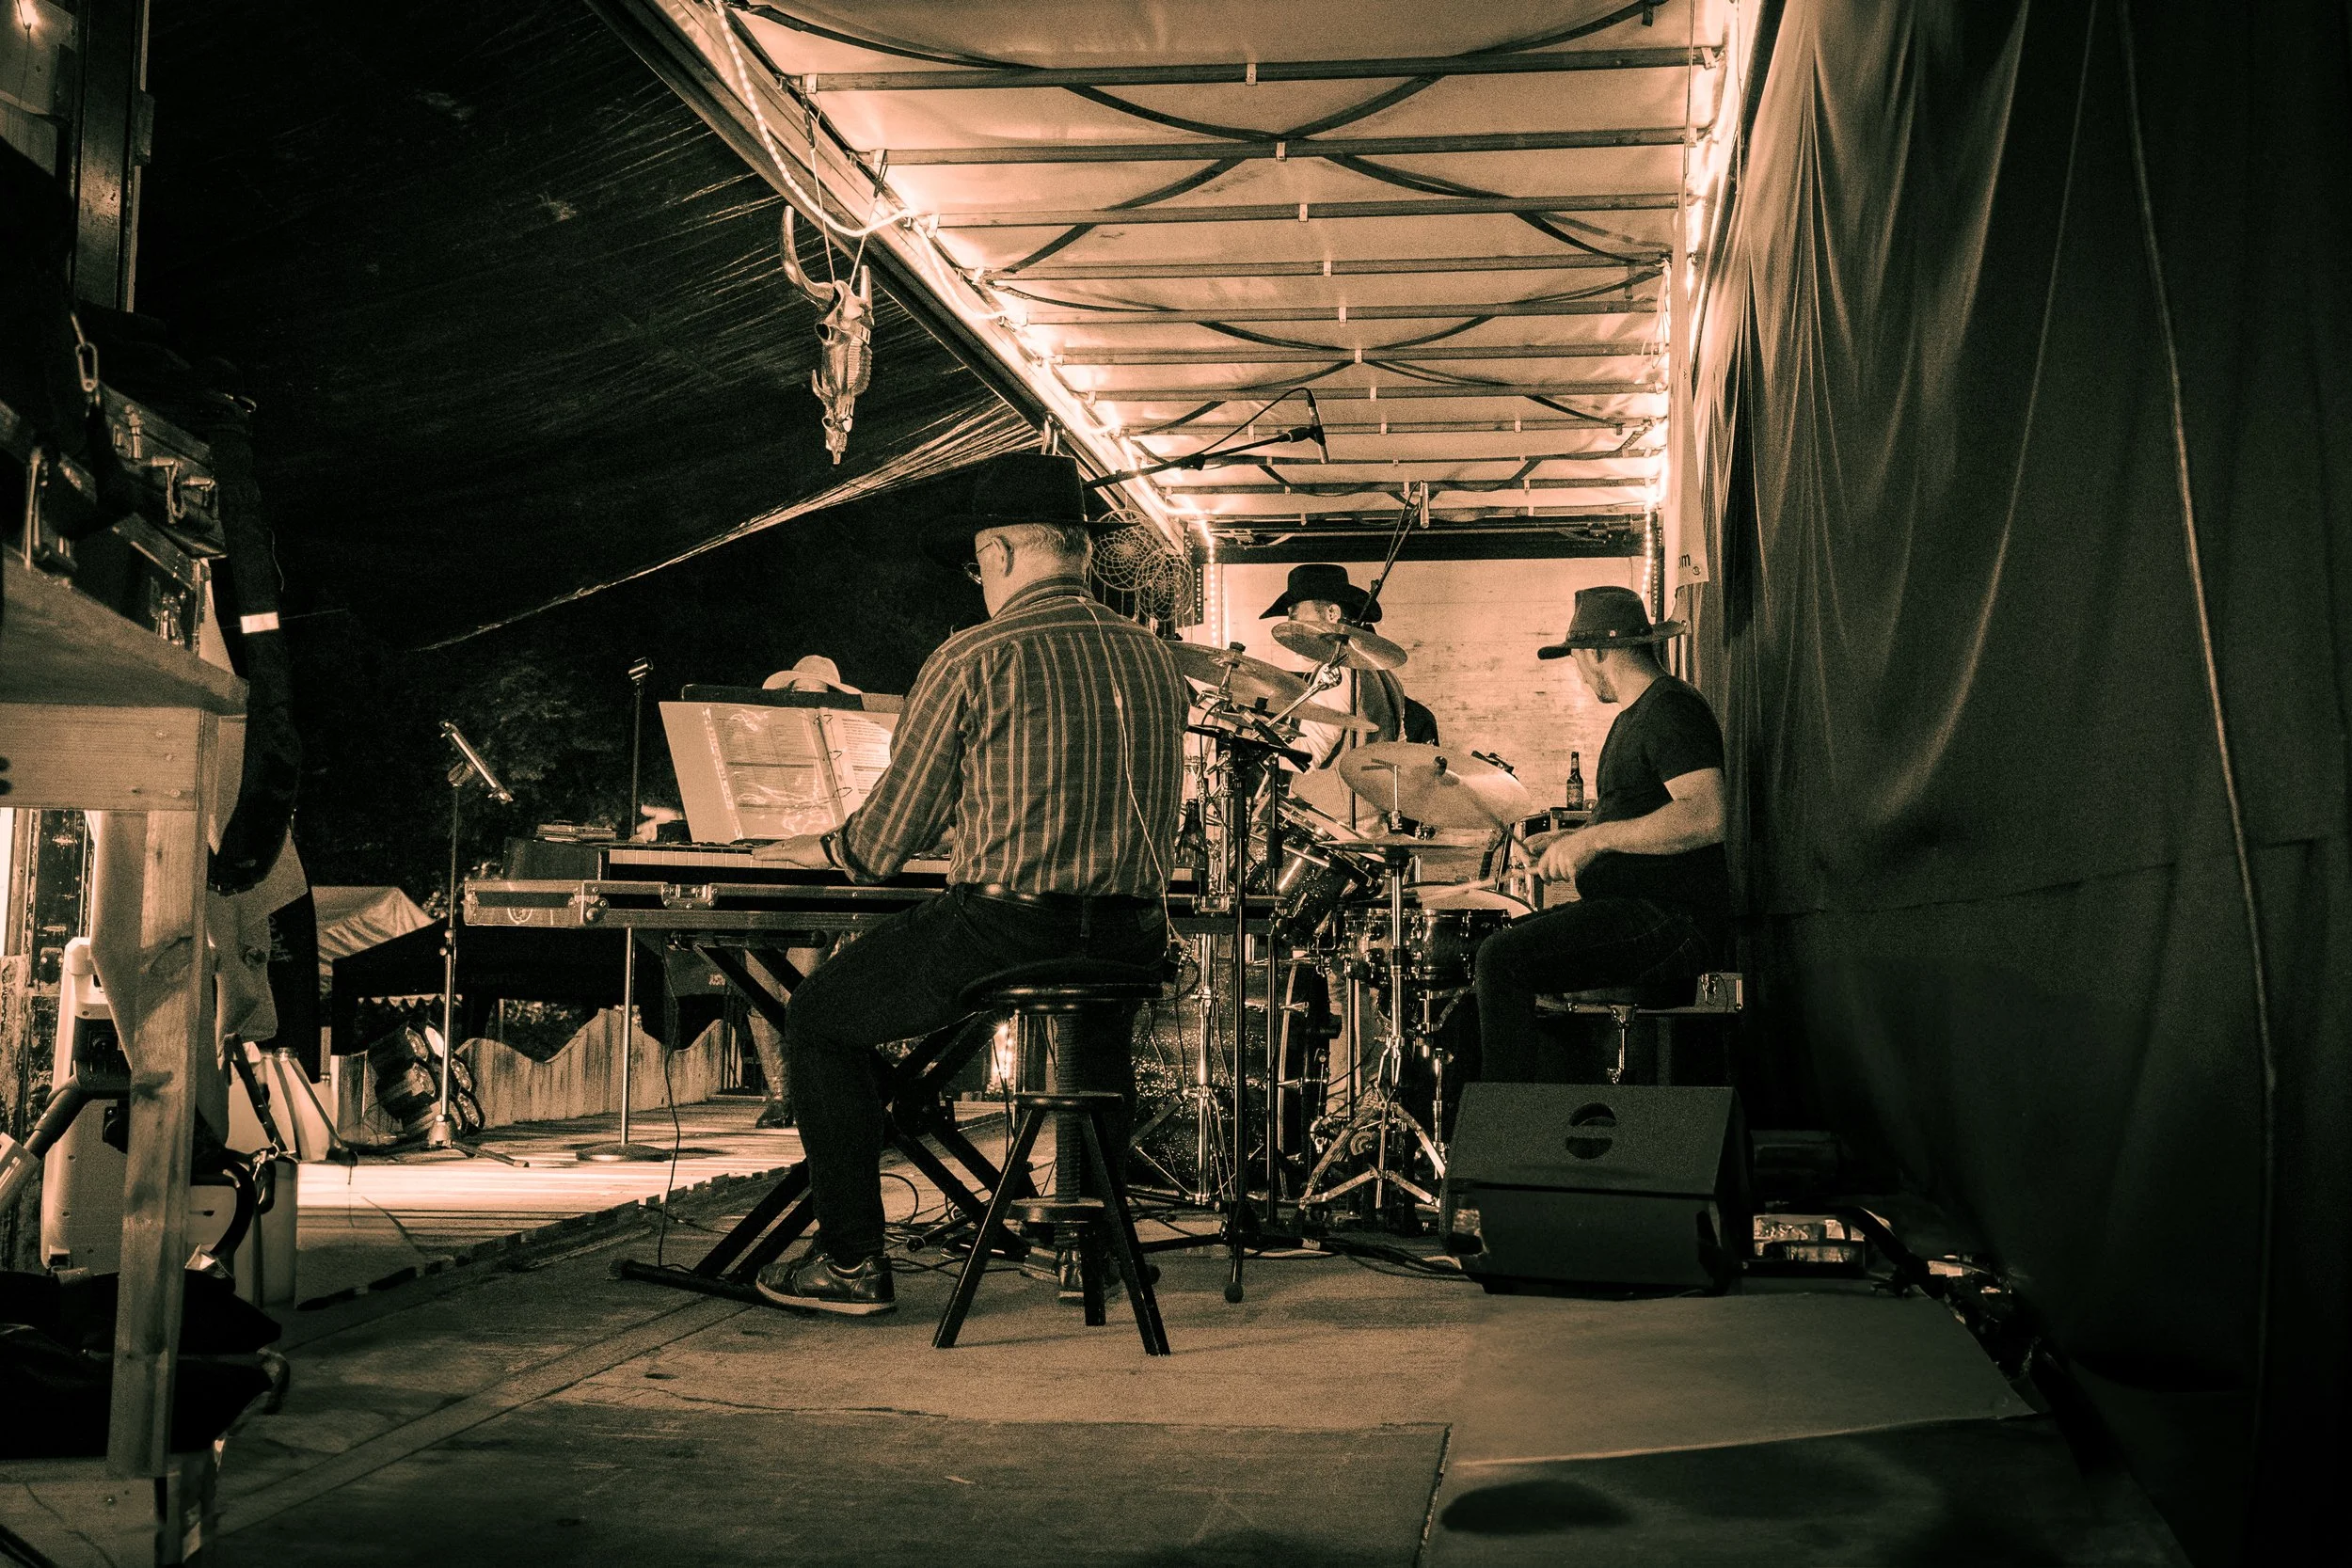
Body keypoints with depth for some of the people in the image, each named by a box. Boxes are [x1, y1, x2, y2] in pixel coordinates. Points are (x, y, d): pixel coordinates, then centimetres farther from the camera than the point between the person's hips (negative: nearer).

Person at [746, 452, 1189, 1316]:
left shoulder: (971, 659, -9)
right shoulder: (1155, 656, 10)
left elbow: (886, 840, -5)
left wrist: (812, 847, 17)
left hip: (1005, 931, -6)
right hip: (1131, 943, 7)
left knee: (818, 1017, 15)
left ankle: (853, 1262, 13)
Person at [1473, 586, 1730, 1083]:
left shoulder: (1671, 708, -13)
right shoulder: (1633, 716, 21)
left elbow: (1706, 816, -27)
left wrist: (1595, 838, -22)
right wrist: (1572, 842, 18)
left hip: (1674, 920, -11)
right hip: (1633, 908, 11)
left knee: (1504, 958, -21)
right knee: (1502, 943, 18)